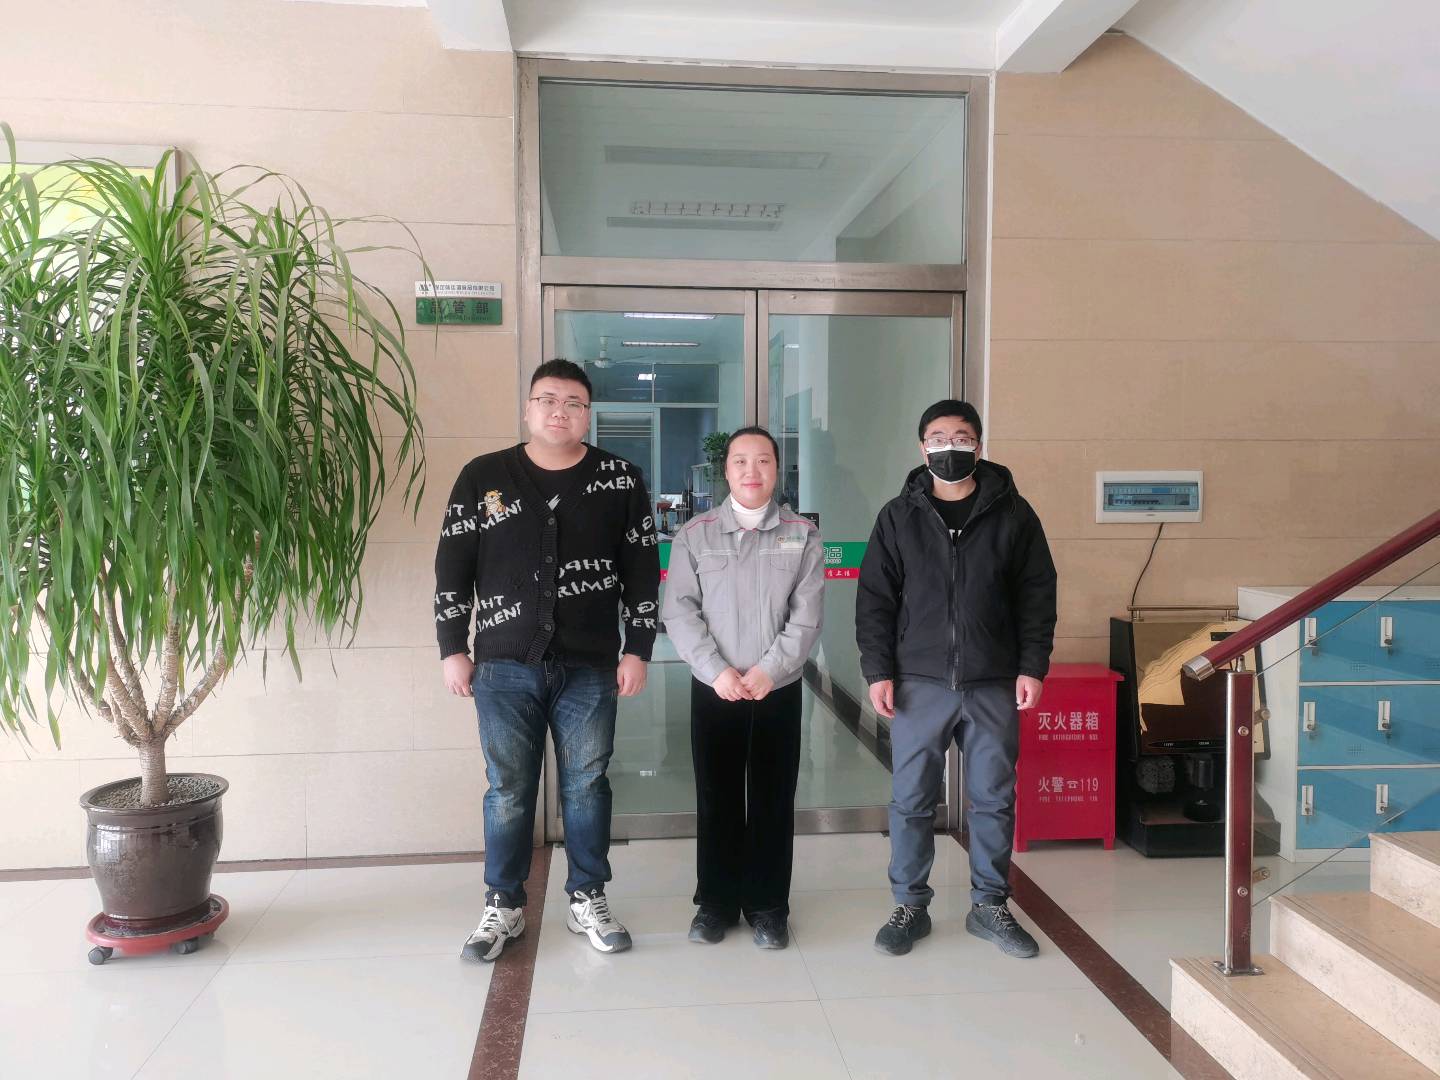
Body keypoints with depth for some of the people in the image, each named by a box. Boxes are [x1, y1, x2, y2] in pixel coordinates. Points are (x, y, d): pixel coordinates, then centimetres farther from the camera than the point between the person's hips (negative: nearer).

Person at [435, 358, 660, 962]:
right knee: (509, 790, 8)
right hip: (505, 667, 0)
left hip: (590, 667, 0)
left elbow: (642, 572, 4)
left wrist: (637, 650, 0)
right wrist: (453, 649, 2)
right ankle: (504, 907, 24)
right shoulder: (483, 477, 3)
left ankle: (588, 901, 25)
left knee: (586, 785, 9)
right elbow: (452, 567, 5)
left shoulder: (619, 481, 3)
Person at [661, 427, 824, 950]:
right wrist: (716, 671, -14)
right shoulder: (695, 534, 2)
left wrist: (769, 670, -14)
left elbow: (806, 616, -4)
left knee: (773, 800, 7)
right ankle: (716, 902, 23)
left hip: (779, 690, 0)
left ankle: (768, 906, 21)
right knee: (716, 798, 8)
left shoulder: (803, 535, 3)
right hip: (713, 689, 0)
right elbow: (679, 613, -3)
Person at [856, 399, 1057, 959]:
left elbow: (1037, 595, 4)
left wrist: (1032, 667, -2)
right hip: (919, 682, 0)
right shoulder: (899, 516, 4)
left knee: (994, 798, 10)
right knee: (912, 800, 6)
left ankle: (989, 905, 26)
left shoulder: (1012, 513, 3)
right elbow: (874, 599, 3)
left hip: (994, 683, 1)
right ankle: (910, 906, 21)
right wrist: (878, 672, -4)